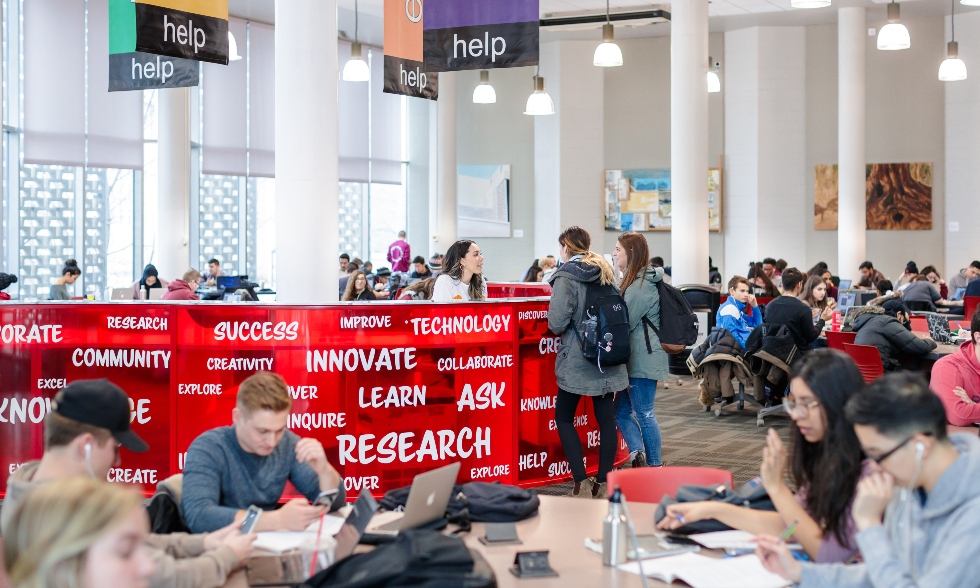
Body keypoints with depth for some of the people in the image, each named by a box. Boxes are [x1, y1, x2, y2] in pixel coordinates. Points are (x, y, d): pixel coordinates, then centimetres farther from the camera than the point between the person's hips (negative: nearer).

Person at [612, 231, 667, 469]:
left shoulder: (642, 285, -17)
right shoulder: (634, 280, 15)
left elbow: (625, 323, -18)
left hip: (643, 360, -10)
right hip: (636, 358, 10)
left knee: (644, 414, -1)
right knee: (622, 410, 11)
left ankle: (655, 466, 8)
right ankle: (638, 455, 5)